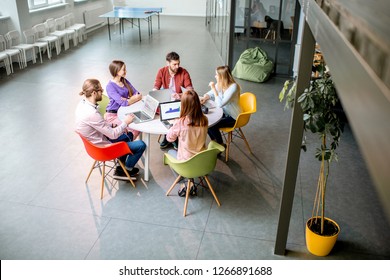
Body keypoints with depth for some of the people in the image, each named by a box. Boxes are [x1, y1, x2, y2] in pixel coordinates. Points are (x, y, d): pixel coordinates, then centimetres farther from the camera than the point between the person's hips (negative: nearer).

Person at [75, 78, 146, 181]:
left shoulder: (83, 103, -6)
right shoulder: (92, 114, -35)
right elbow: (113, 135, -27)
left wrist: (112, 124, 0)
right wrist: (125, 122, -13)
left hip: (97, 139, 10)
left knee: (126, 136, 29)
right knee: (141, 145, -5)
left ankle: (121, 170, 31)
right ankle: (128, 169, 20)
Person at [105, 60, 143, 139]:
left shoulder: (125, 81, 6)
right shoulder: (110, 86, -16)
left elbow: (138, 95, -1)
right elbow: (123, 103, -26)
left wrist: (129, 99, -20)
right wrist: (135, 98, -14)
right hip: (113, 115, -7)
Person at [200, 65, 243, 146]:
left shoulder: (233, 87, -28)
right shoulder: (220, 84, -6)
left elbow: (220, 104, -34)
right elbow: (210, 94, 9)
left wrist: (213, 88, -31)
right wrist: (205, 98, -14)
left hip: (233, 118, -8)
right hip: (224, 112, 8)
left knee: (212, 125, -20)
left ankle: (221, 145, 5)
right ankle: (214, 141, 14)